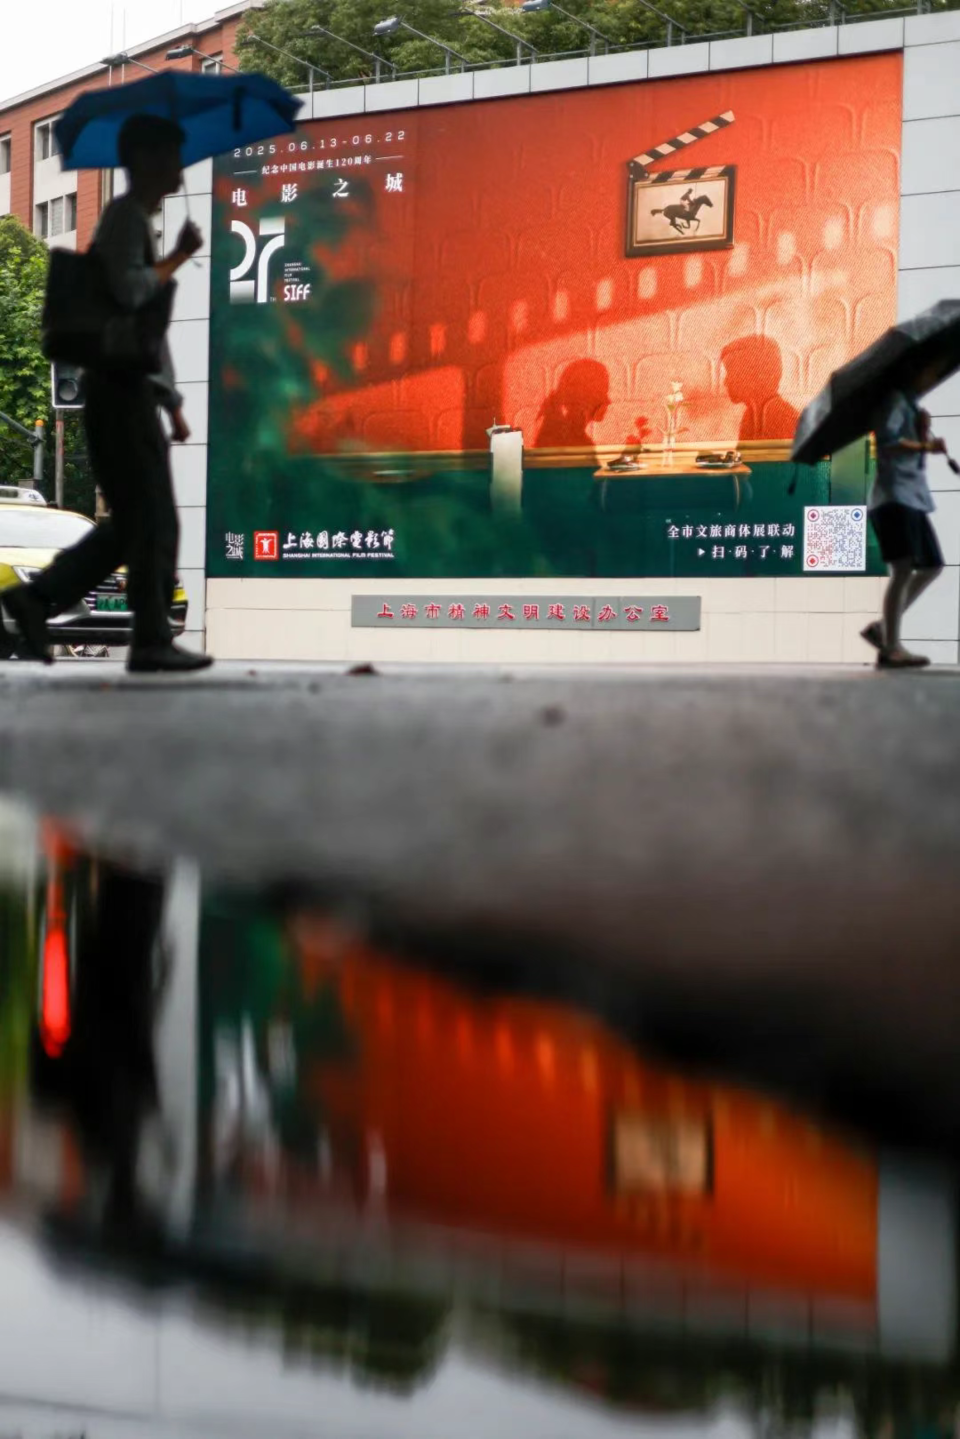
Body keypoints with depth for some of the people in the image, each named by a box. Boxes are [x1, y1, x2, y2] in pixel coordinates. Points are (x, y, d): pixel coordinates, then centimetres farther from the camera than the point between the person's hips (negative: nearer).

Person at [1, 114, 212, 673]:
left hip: (129, 389, 10)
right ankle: (154, 642, -3)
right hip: (121, 389, -10)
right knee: (154, 519, -7)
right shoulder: (126, 215, -7)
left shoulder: (141, 222, 24)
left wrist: (173, 403, 23)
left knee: (131, 522, 10)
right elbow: (129, 290, -26)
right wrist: (180, 258, -10)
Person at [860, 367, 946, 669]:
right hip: (894, 496, -10)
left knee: (931, 566, 11)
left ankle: (882, 628, 12)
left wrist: (924, 433, 1)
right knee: (904, 569, -17)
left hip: (913, 498, 10)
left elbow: (917, 458, 19)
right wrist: (925, 446, -16)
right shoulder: (896, 400, -5)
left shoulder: (912, 406, 23)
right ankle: (891, 648, -19)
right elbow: (886, 441, -20)